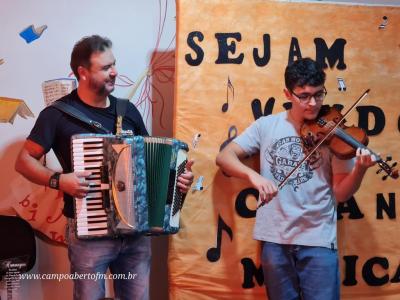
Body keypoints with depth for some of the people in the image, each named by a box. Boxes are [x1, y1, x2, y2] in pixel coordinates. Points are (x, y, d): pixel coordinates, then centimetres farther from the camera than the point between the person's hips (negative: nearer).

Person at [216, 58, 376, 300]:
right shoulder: (267, 126, 3)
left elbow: (340, 193, -2)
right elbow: (224, 156, -1)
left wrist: (360, 170, -22)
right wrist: (253, 175, -19)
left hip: (318, 239, -1)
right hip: (275, 238, 1)